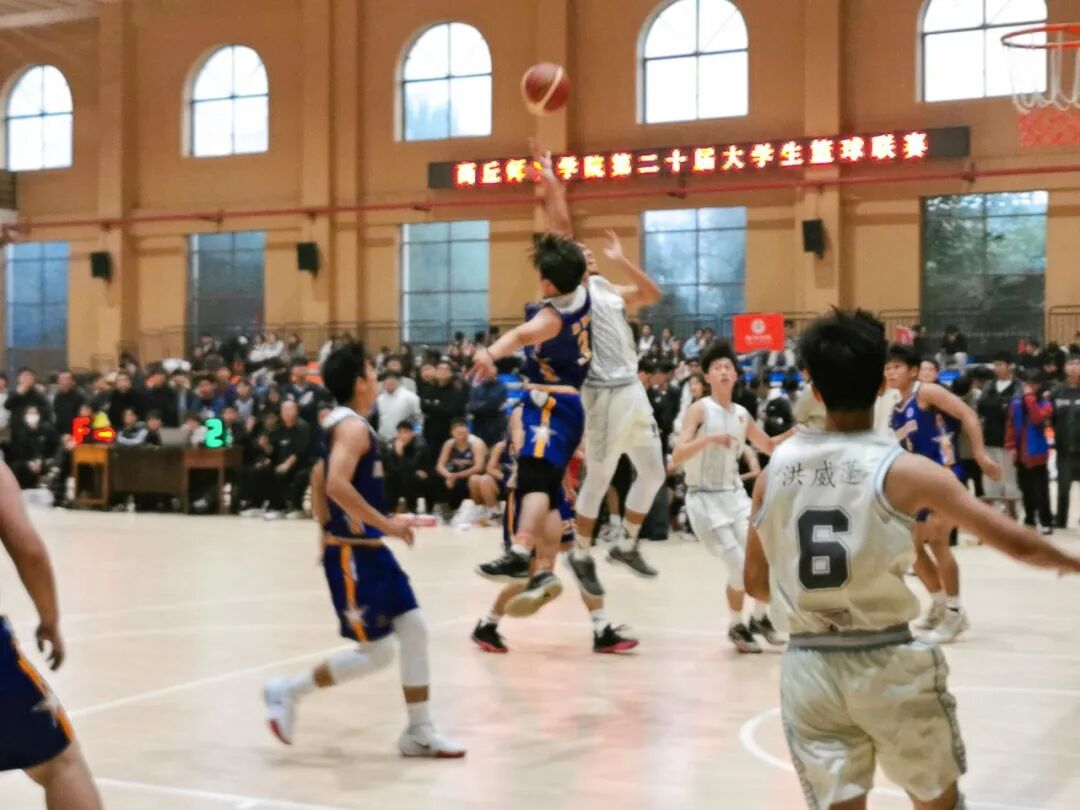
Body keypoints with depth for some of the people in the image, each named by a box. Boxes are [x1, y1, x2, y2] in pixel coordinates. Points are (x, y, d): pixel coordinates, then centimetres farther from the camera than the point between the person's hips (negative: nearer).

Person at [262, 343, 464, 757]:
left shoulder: (342, 423, 14)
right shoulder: (352, 426, -17)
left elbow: (319, 478, 24)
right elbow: (337, 485, -30)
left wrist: (326, 529, 27)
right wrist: (386, 522, -25)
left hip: (370, 549, 10)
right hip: (352, 553, -10)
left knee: (414, 629, 6)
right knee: (377, 653, -4)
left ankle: (419, 732, 13)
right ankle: (287, 691, 9)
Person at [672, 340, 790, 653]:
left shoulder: (742, 414, 6)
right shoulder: (700, 409, -11)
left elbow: (769, 446, 22)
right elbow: (677, 456, -22)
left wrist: (794, 433, 5)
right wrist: (709, 438, -34)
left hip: (735, 495, 5)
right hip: (705, 499, -5)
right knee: (739, 567, -8)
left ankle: (759, 619, 18)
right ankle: (737, 627, 17)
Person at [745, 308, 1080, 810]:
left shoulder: (775, 470, 1)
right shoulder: (905, 471, -9)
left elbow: (755, 583, 11)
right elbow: (1015, 542, -6)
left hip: (807, 667, 3)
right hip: (887, 664, -2)